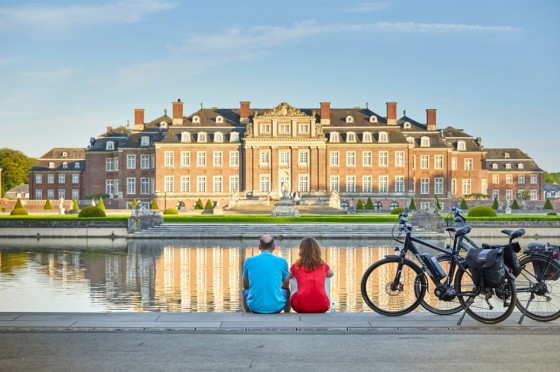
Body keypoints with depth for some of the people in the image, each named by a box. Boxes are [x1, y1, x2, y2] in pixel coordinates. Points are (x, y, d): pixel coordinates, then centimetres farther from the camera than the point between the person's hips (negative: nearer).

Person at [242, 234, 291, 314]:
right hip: (276, 307, 0)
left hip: (255, 307, 1)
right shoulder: (282, 261, -2)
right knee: (287, 291, 31)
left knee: (244, 291, 32)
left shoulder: (249, 261, -1)